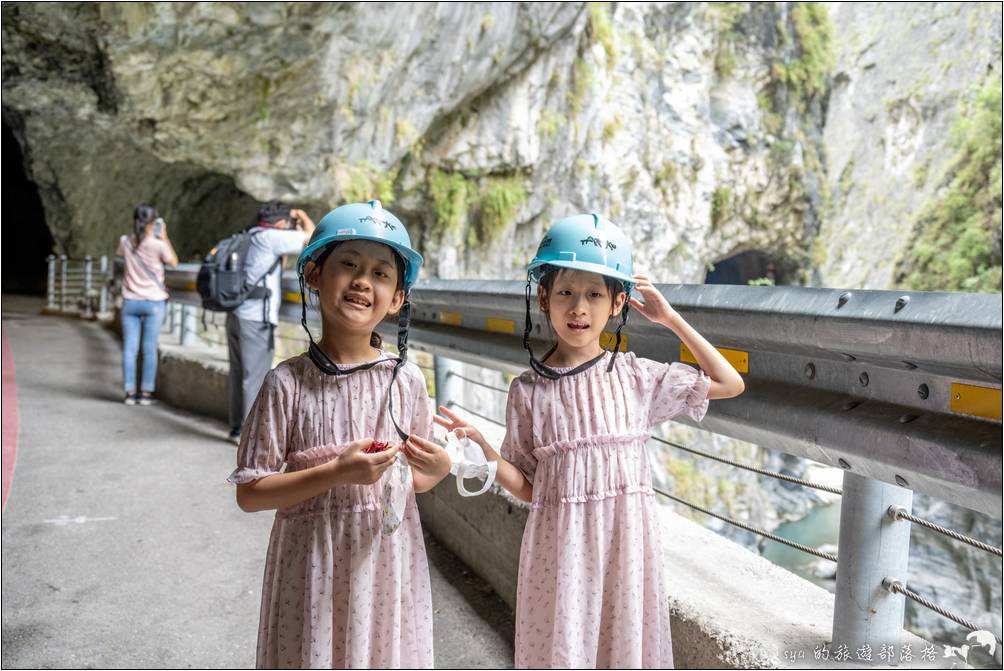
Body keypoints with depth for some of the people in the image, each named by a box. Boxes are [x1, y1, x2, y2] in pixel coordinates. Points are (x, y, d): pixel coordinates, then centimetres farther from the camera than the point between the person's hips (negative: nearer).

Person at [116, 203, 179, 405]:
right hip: (153, 302, -3)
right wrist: (164, 237, 5)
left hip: (130, 302, 3)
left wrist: (145, 235, 16)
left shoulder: (125, 242, -2)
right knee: (150, 349, 2)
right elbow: (173, 262, 4)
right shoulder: (158, 245, -13)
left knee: (129, 348, 5)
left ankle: (130, 392, 6)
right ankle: (146, 393, 4)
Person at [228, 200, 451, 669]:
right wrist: (336, 473, -20)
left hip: (389, 565, 2)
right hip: (313, 568, -2)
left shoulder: (407, 380, -3)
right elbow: (249, 493, -8)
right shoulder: (288, 383, -10)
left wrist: (439, 469, -13)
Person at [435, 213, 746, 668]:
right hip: (559, 545, 0)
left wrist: (671, 319, 0)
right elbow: (528, 486, 1)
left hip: (624, 537, 1)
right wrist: (482, 447, -16)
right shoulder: (528, 390, -2)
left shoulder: (635, 376, -1)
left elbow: (730, 384, 3)